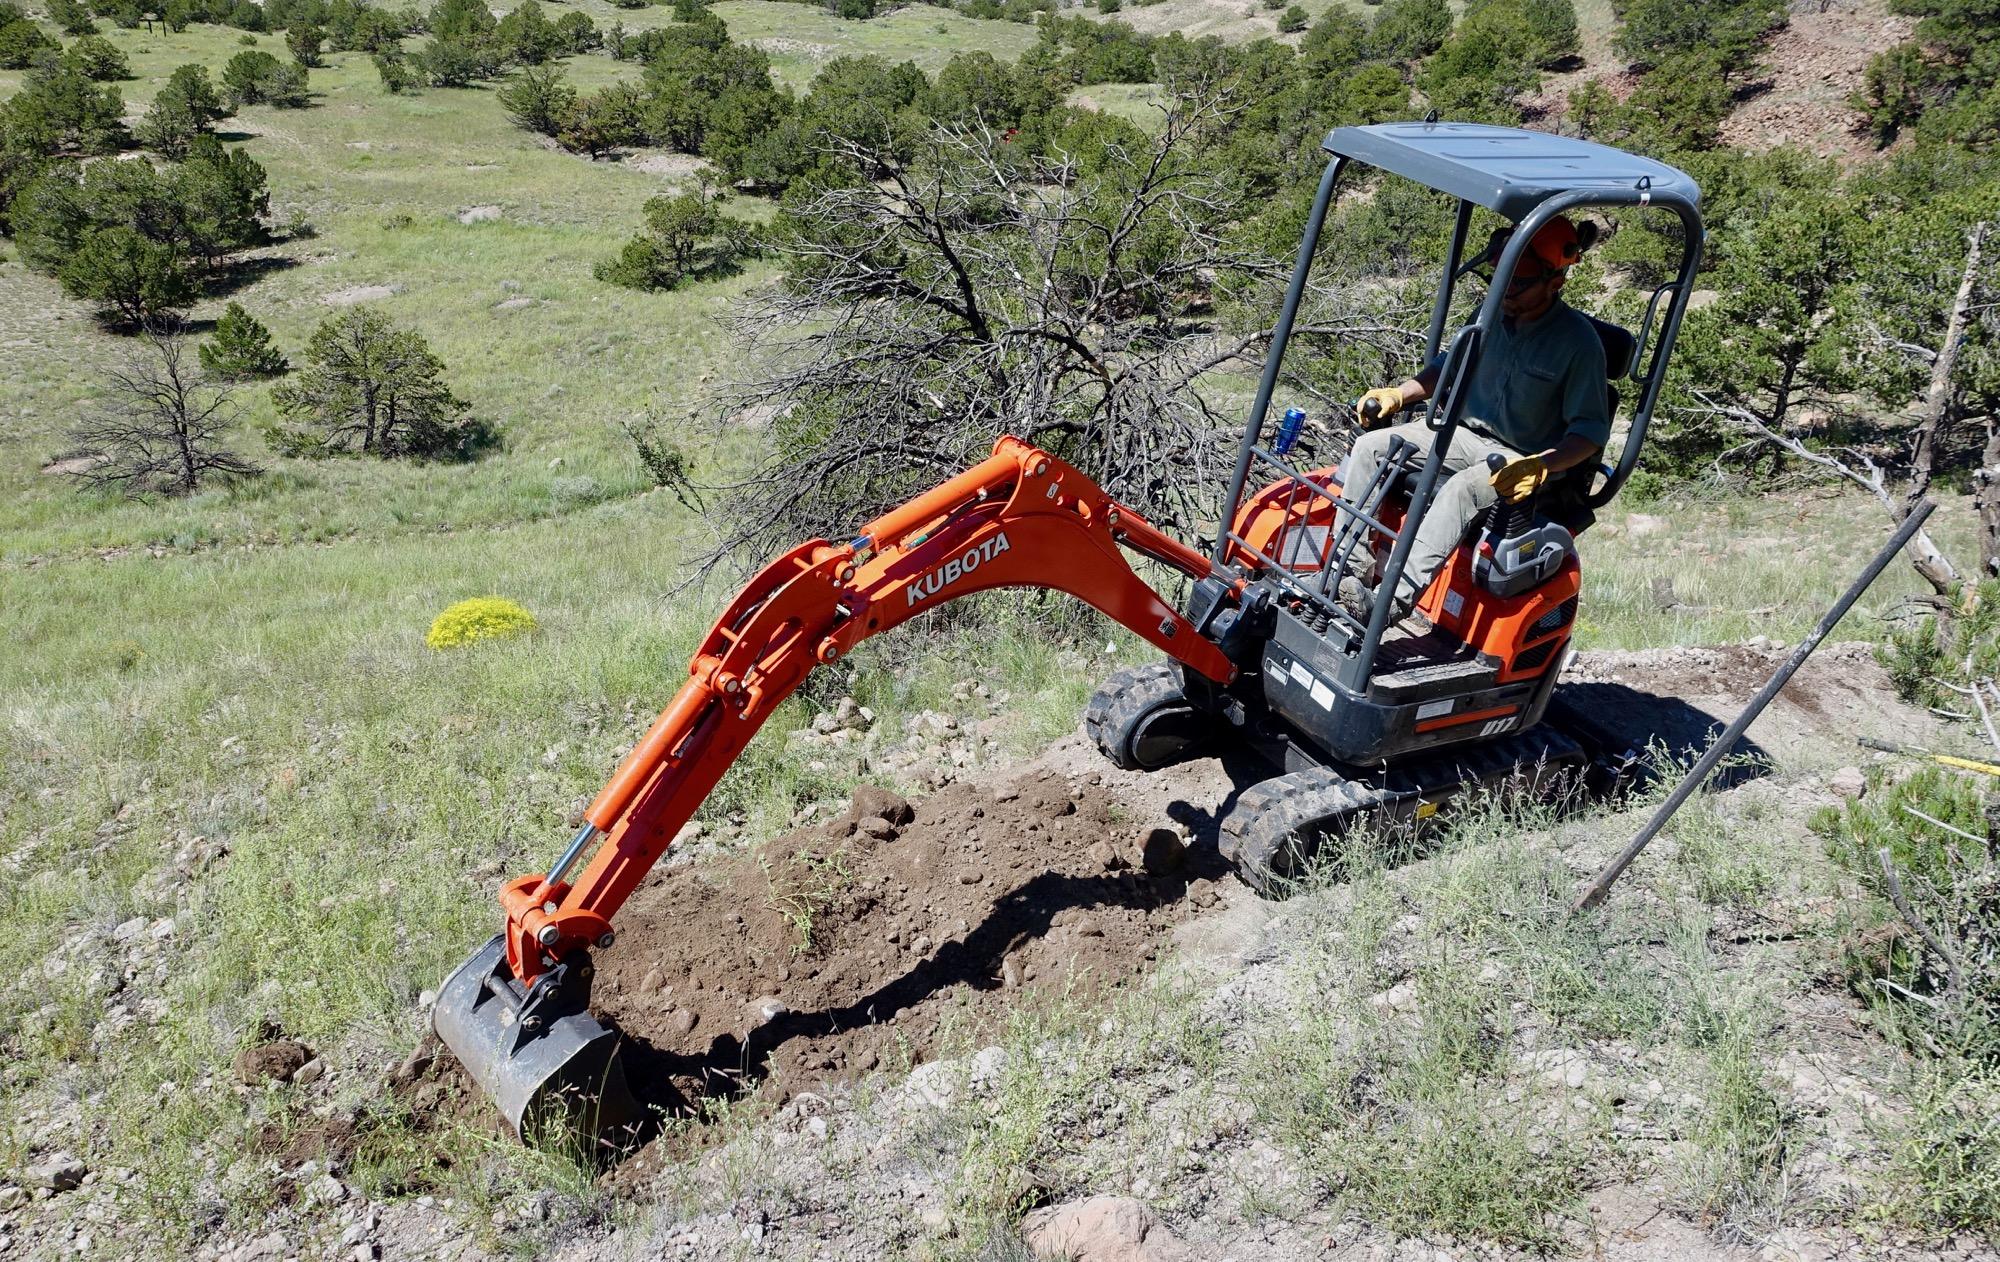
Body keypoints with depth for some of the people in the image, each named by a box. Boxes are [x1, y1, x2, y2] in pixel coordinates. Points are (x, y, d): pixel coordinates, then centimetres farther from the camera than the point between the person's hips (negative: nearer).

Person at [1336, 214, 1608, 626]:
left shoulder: (1578, 341, -14)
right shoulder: (1493, 313, 2)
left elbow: (1591, 431, -14)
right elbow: (1451, 366, 19)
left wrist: (1539, 467, -30)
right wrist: (1398, 394, 2)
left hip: (1519, 461, -7)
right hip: (1464, 433, 7)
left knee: (1461, 488, -38)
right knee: (1371, 445, -12)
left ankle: (1394, 601, -46)